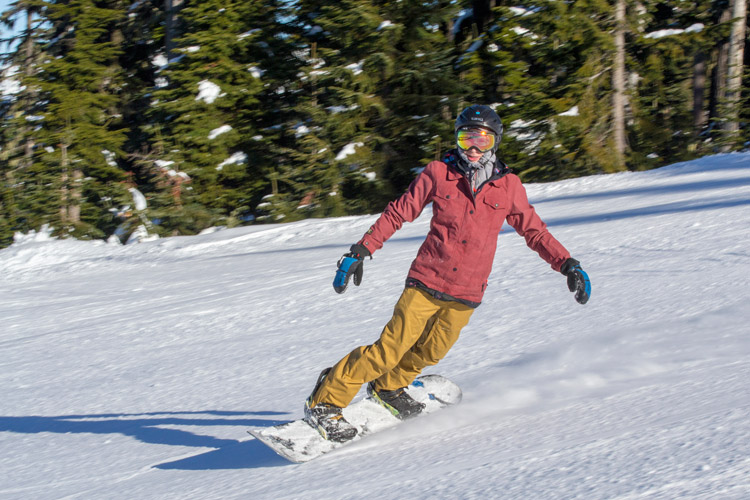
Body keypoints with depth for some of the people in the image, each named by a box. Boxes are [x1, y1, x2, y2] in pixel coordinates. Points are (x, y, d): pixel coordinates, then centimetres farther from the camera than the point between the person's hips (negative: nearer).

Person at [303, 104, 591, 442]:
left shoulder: (508, 187, 4)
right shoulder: (439, 173, -1)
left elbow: (534, 231, 12)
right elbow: (398, 212, 3)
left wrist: (567, 264, 2)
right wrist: (361, 251, -3)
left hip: (466, 295, 3)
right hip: (426, 283, -3)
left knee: (429, 352, 9)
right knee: (390, 350, -9)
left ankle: (388, 388, 37)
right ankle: (325, 401, 2)